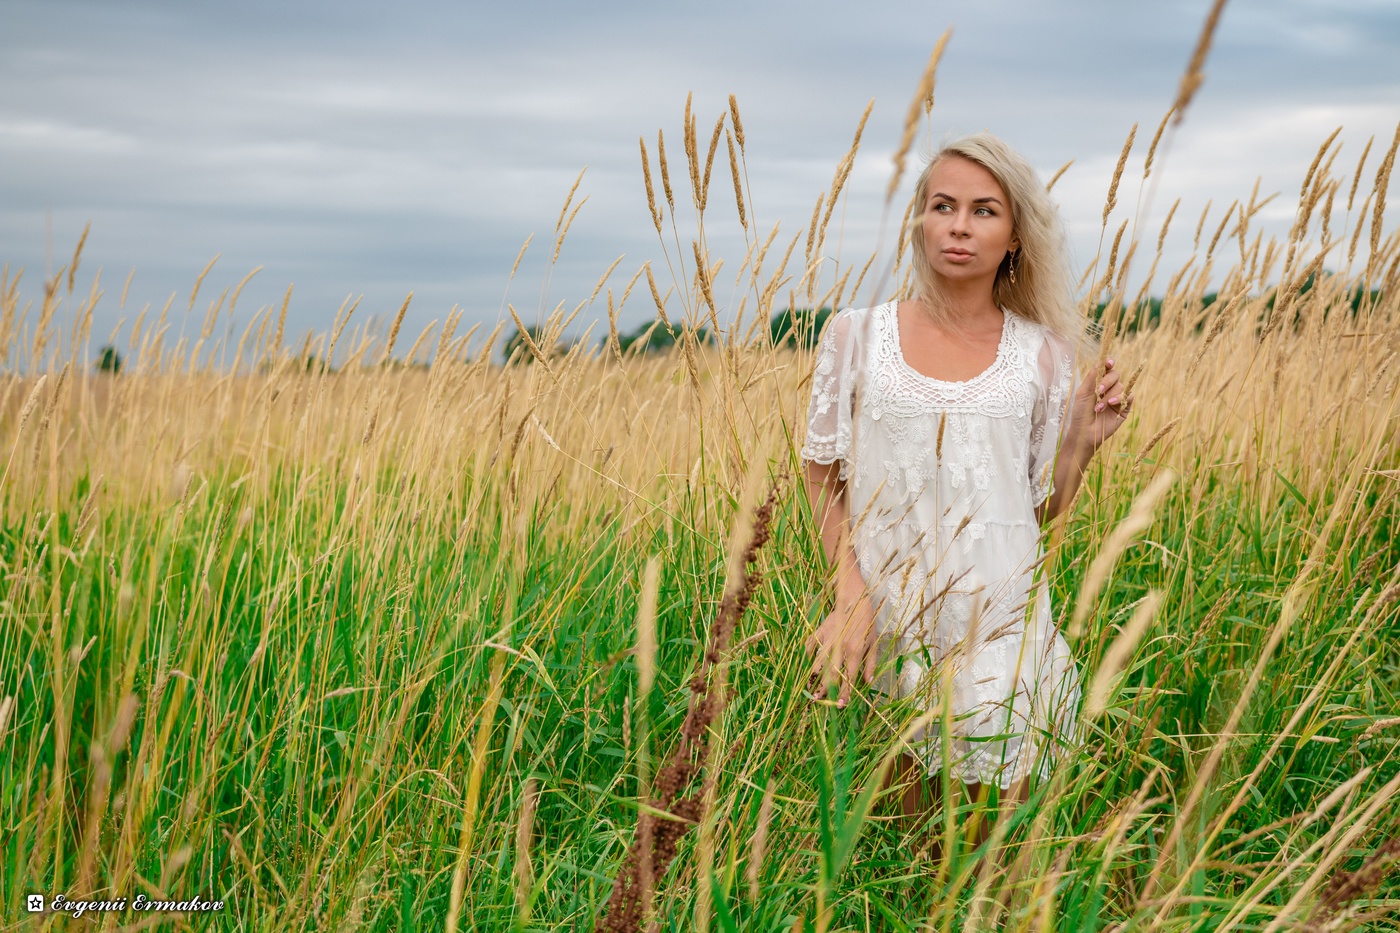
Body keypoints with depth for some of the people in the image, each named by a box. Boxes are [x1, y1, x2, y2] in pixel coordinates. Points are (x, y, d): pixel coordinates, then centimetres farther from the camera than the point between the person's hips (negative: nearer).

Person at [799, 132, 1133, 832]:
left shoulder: (1041, 354, 4)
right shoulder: (856, 335, 1)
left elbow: (1043, 509, 9)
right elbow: (824, 481, 3)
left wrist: (1082, 438, -6)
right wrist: (851, 598, -9)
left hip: (997, 622, 0)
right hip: (883, 616, 0)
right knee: (896, 824, 9)